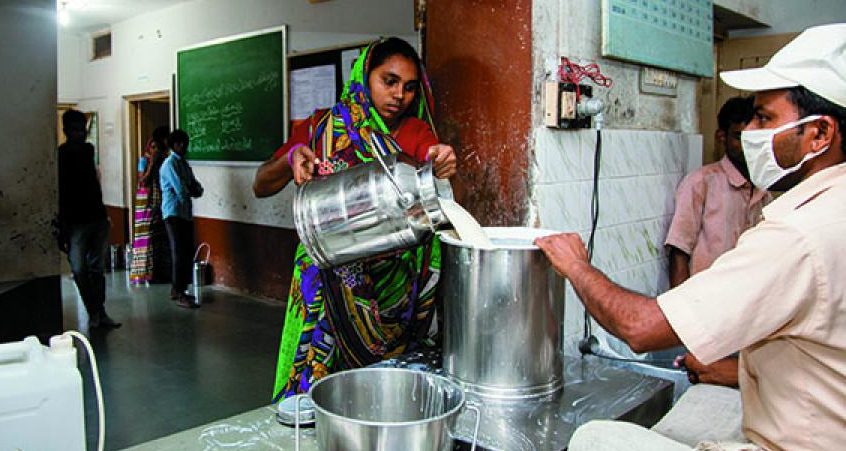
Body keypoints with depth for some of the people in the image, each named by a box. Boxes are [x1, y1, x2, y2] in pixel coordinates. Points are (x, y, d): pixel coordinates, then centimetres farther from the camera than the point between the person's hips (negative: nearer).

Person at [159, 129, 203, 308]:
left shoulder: (184, 164, 18)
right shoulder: (170, 164, -9)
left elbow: (198, 190, 12)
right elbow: (181, 191, -18)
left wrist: (193, 189, -9)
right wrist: (190, 190, 2)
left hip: (186, 214, 8)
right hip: (174, 214, -8)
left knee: (187, 252, 9)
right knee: (179, 253, -9)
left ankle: (176, 289, 19)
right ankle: (179, 295, -6)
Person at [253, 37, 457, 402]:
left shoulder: (415, 133, 7)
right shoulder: (323, 128, 3)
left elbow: (432, 172, -13)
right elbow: (261, 186, 2)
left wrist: (442, 163, -35)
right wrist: (291, 158, -18)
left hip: (394, 285, 1)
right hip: (330, 279, -1)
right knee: (319, 372, 1)